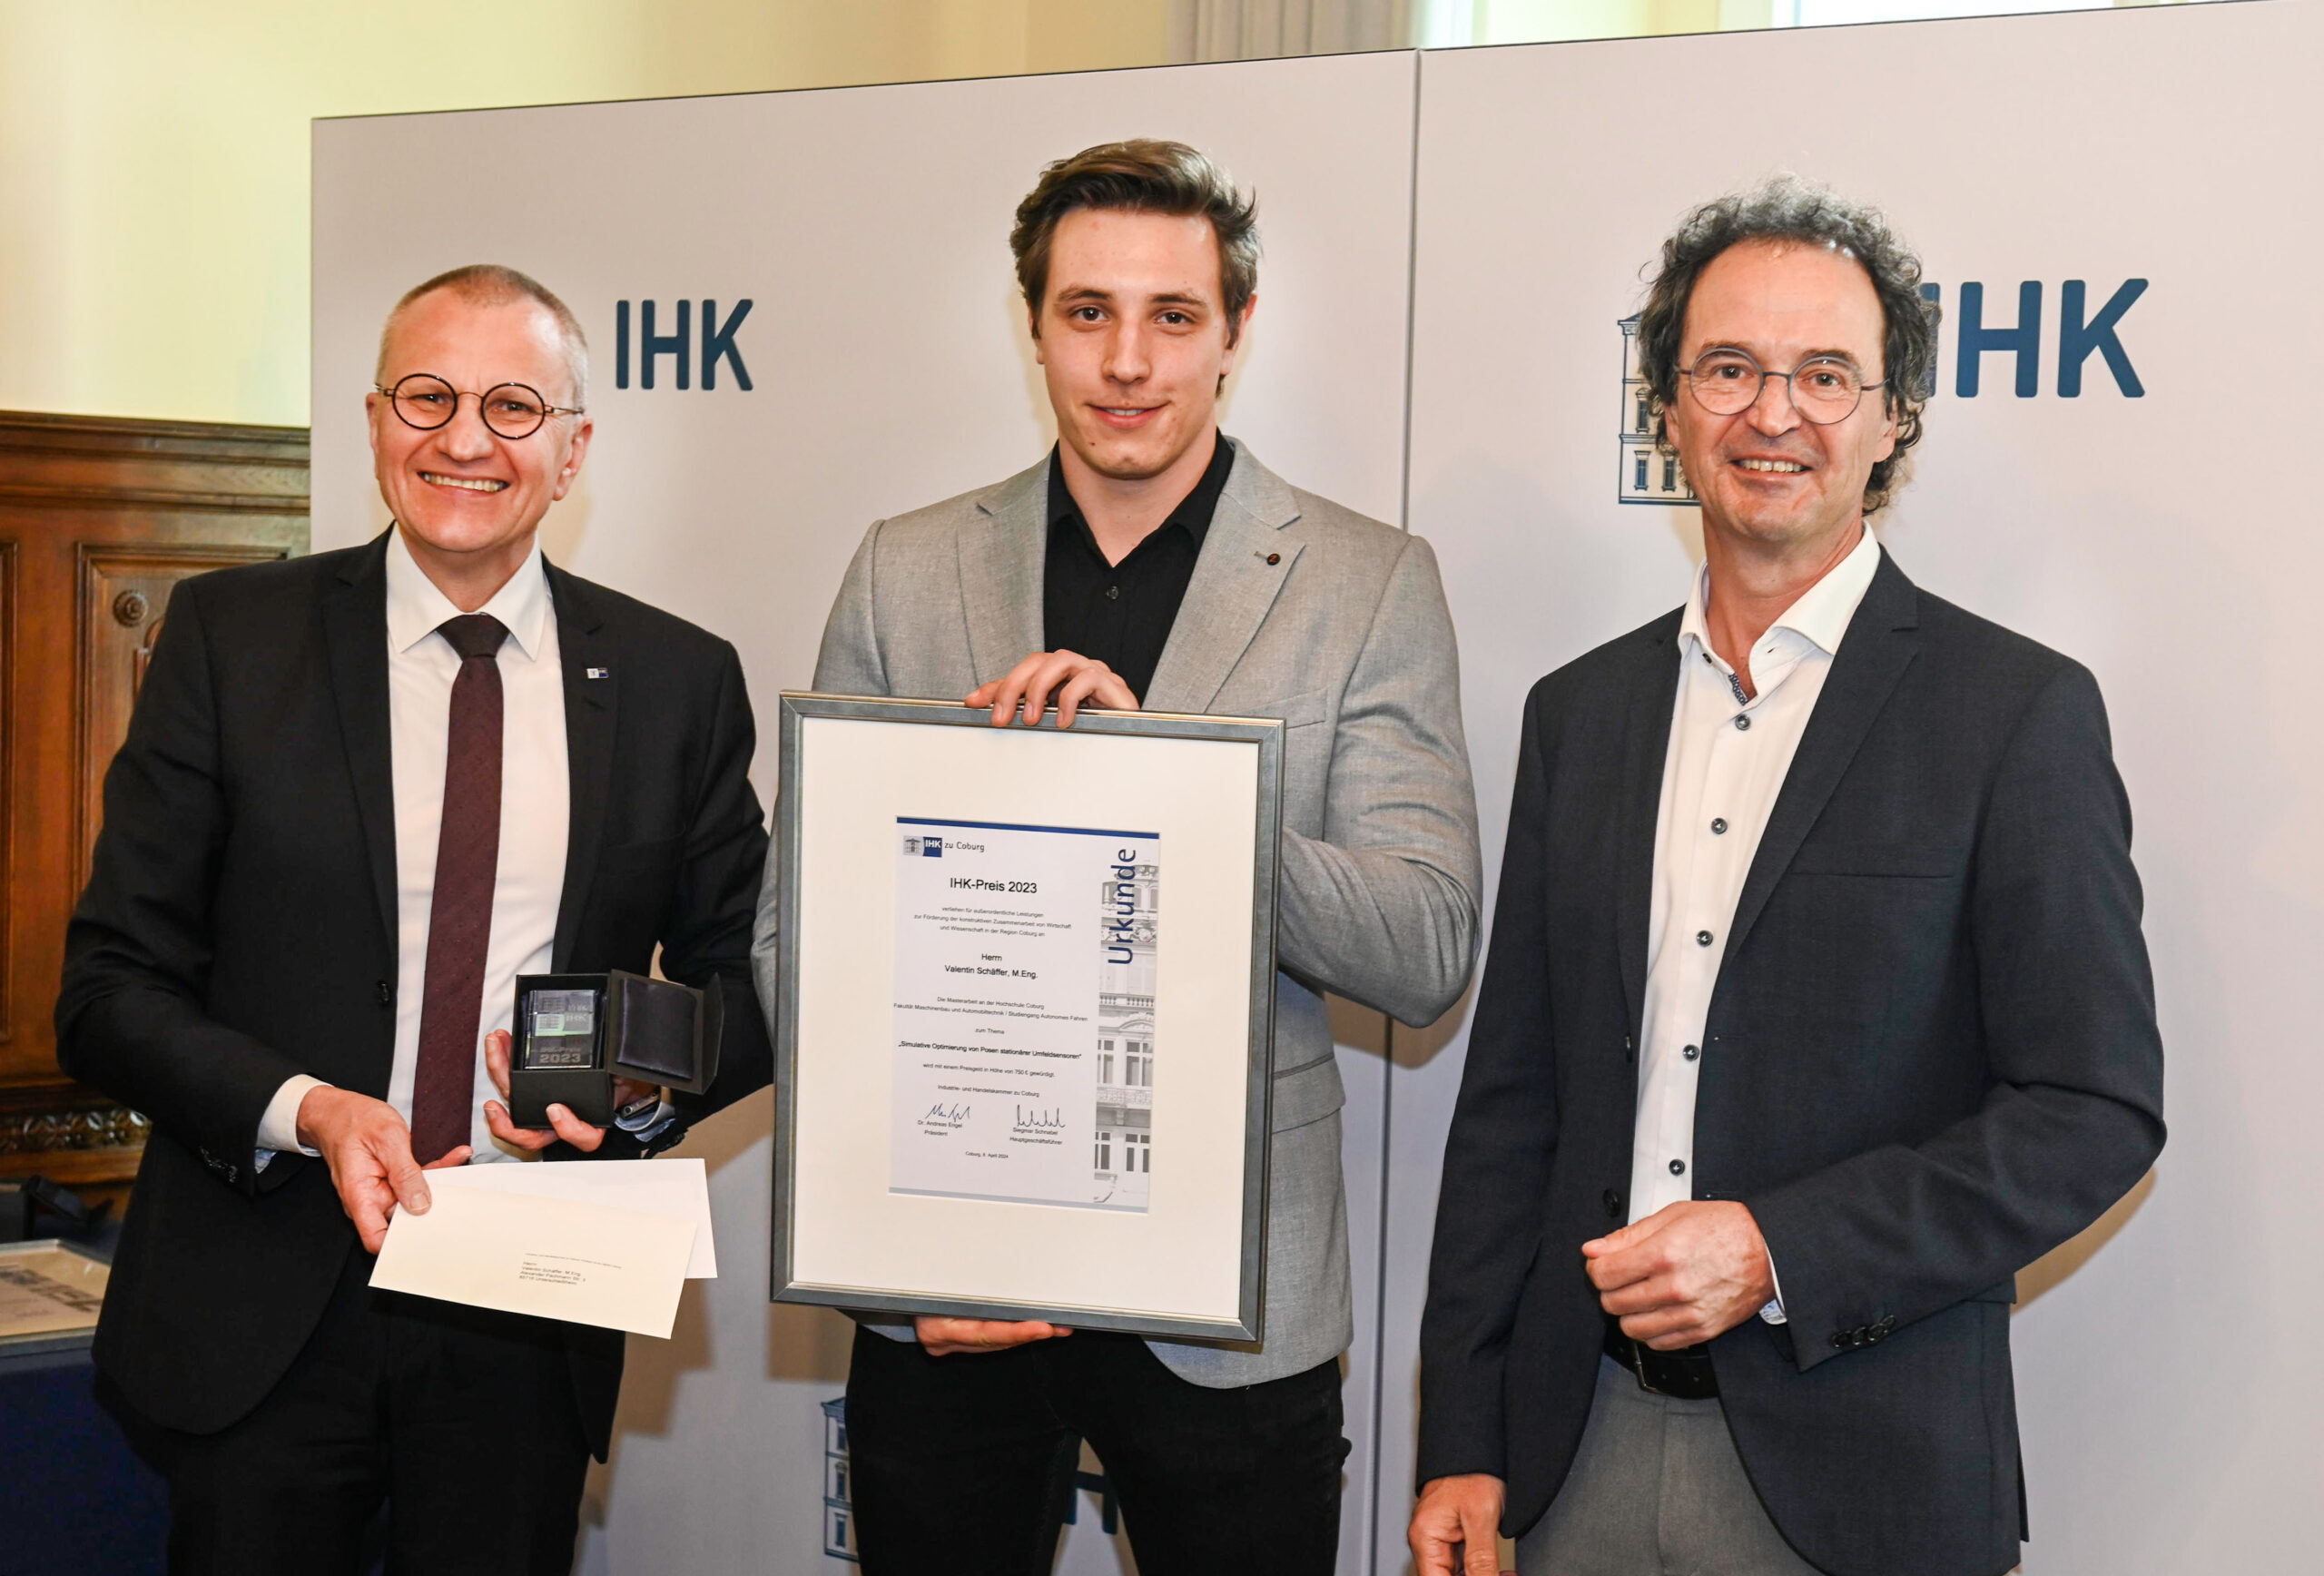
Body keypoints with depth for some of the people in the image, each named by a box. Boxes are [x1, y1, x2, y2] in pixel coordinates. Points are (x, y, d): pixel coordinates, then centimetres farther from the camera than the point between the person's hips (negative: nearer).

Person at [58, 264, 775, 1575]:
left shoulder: (681, 680, 3)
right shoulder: (229, 636, -1)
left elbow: (747, 985, 9)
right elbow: (111, 986, -2)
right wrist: (306, 1111, -18)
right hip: (263, 1306, -1)